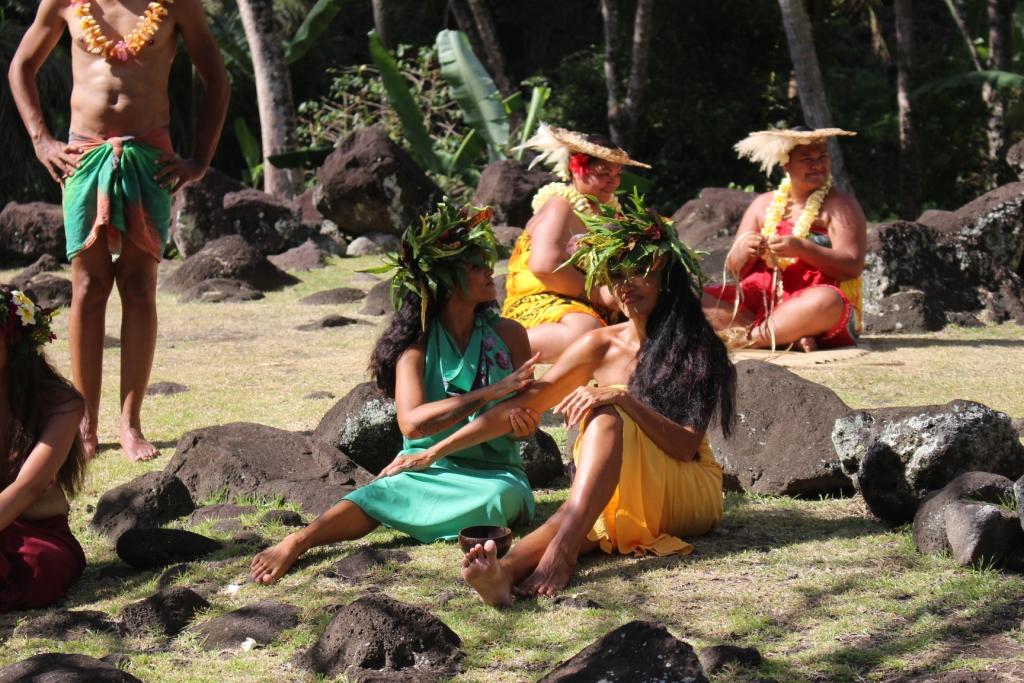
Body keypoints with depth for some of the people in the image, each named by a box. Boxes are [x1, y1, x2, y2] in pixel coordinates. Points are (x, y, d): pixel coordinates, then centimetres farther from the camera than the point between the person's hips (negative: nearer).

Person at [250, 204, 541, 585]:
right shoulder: (418, 345, -2)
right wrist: (492, 393, -24)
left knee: (499, 497, -37)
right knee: (382, 494, -36)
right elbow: (412, 422, -18)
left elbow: (527, 415, 12)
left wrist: (522, 421, -15)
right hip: (426, 470, -2)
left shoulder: (508, 336, 6)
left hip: (493, 473, 2)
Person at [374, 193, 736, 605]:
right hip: (618, 494, 2)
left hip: (689, 495, -2)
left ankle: (561, 550, -52)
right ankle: (505, 571, -70)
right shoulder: (601, 347, 7)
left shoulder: (698, 347, -4)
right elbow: (519, 408, 8)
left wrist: (623, 397, -27)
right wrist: (434, 452, 4)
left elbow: (686, 445, -13)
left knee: (606, 418, -32)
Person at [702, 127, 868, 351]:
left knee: (825, 301, -39)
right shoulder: (764, 204, 16)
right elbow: (735, 269, 15)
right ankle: (789, 337, -27)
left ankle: (746, 338, -30)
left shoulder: (840, 204, 4)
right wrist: (744, 251, -10)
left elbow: (852, 266, -9)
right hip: (758, 304, 5)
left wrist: (800, 248, -22)